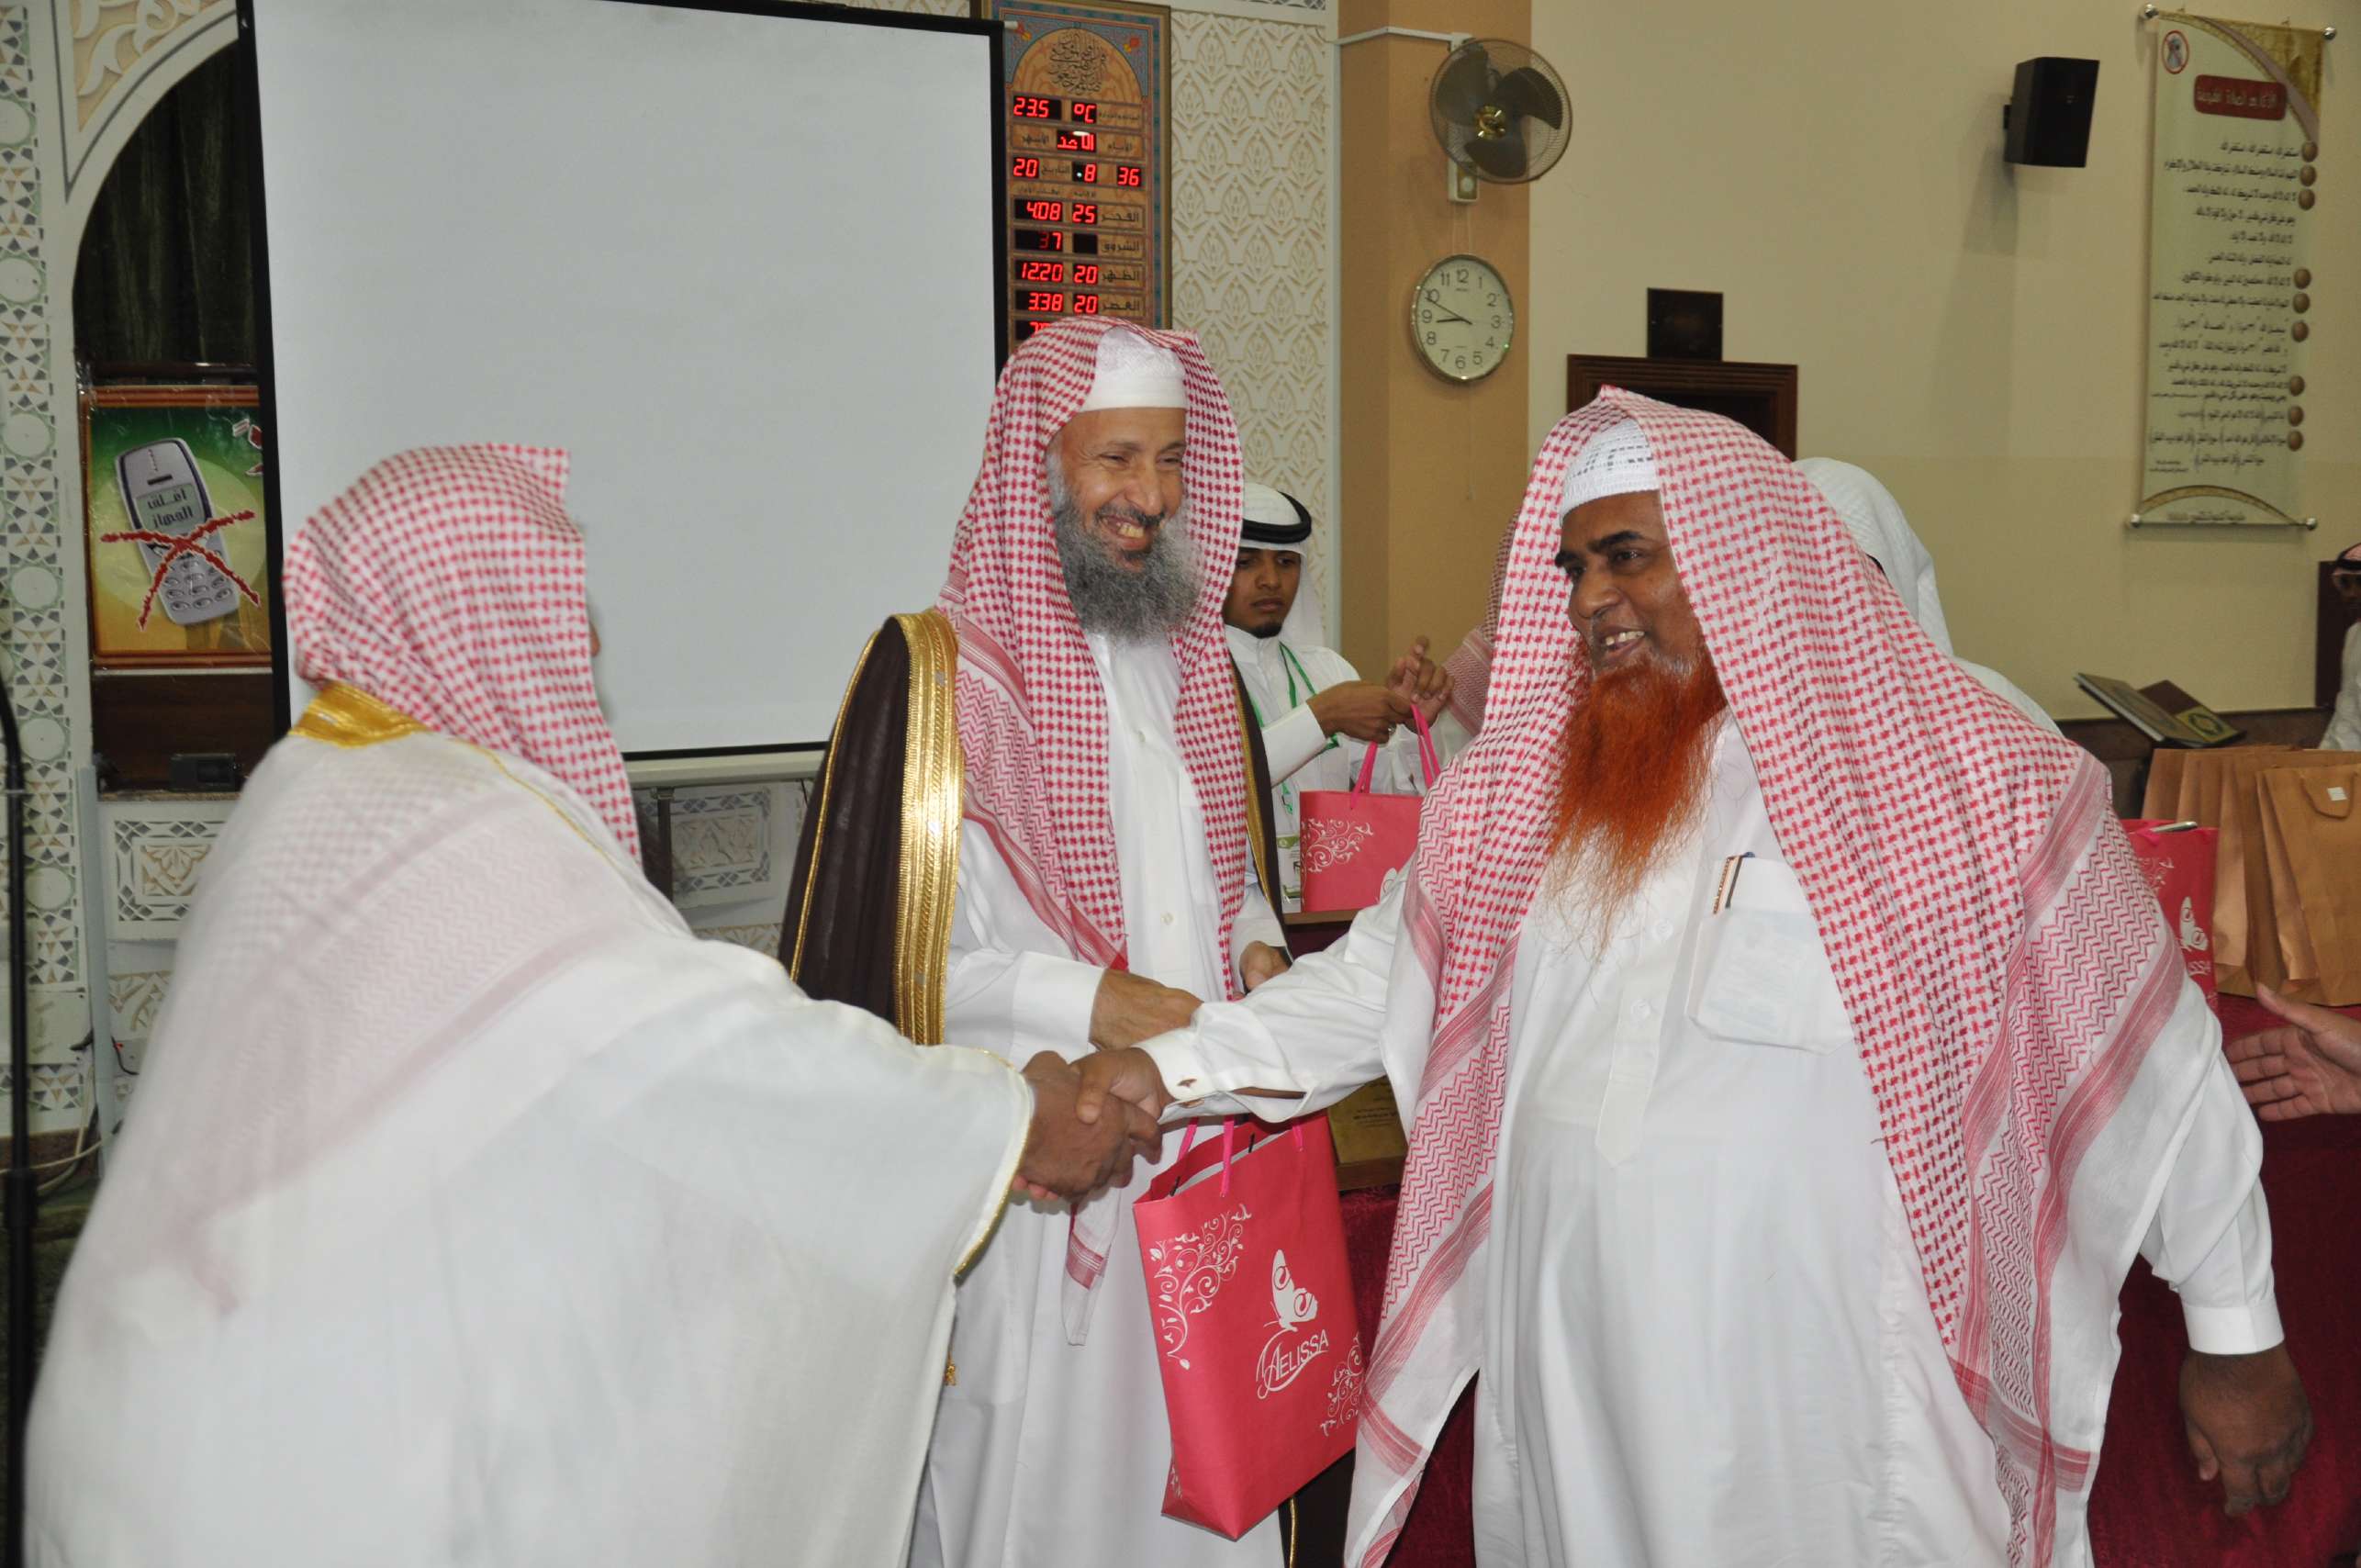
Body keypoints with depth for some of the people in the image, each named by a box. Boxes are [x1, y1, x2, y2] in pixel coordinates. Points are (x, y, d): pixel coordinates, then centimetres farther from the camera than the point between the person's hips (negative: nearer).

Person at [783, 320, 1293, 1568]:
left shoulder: (1198, 660, 11)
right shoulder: (933, 671, -10)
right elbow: (853, 951, -12)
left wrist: (1257, 944, 2)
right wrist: (1087, 1002, -16)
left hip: (1209, 1152, 6)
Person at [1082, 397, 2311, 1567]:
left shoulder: (1971, 781, -7)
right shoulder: (1527, 790, 4)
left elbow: (2146, 1065, -1)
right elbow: (1384, 983, 5)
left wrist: (2237, 1332, 5)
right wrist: (1173, 1066, -8)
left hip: (1831, 1392, -3)